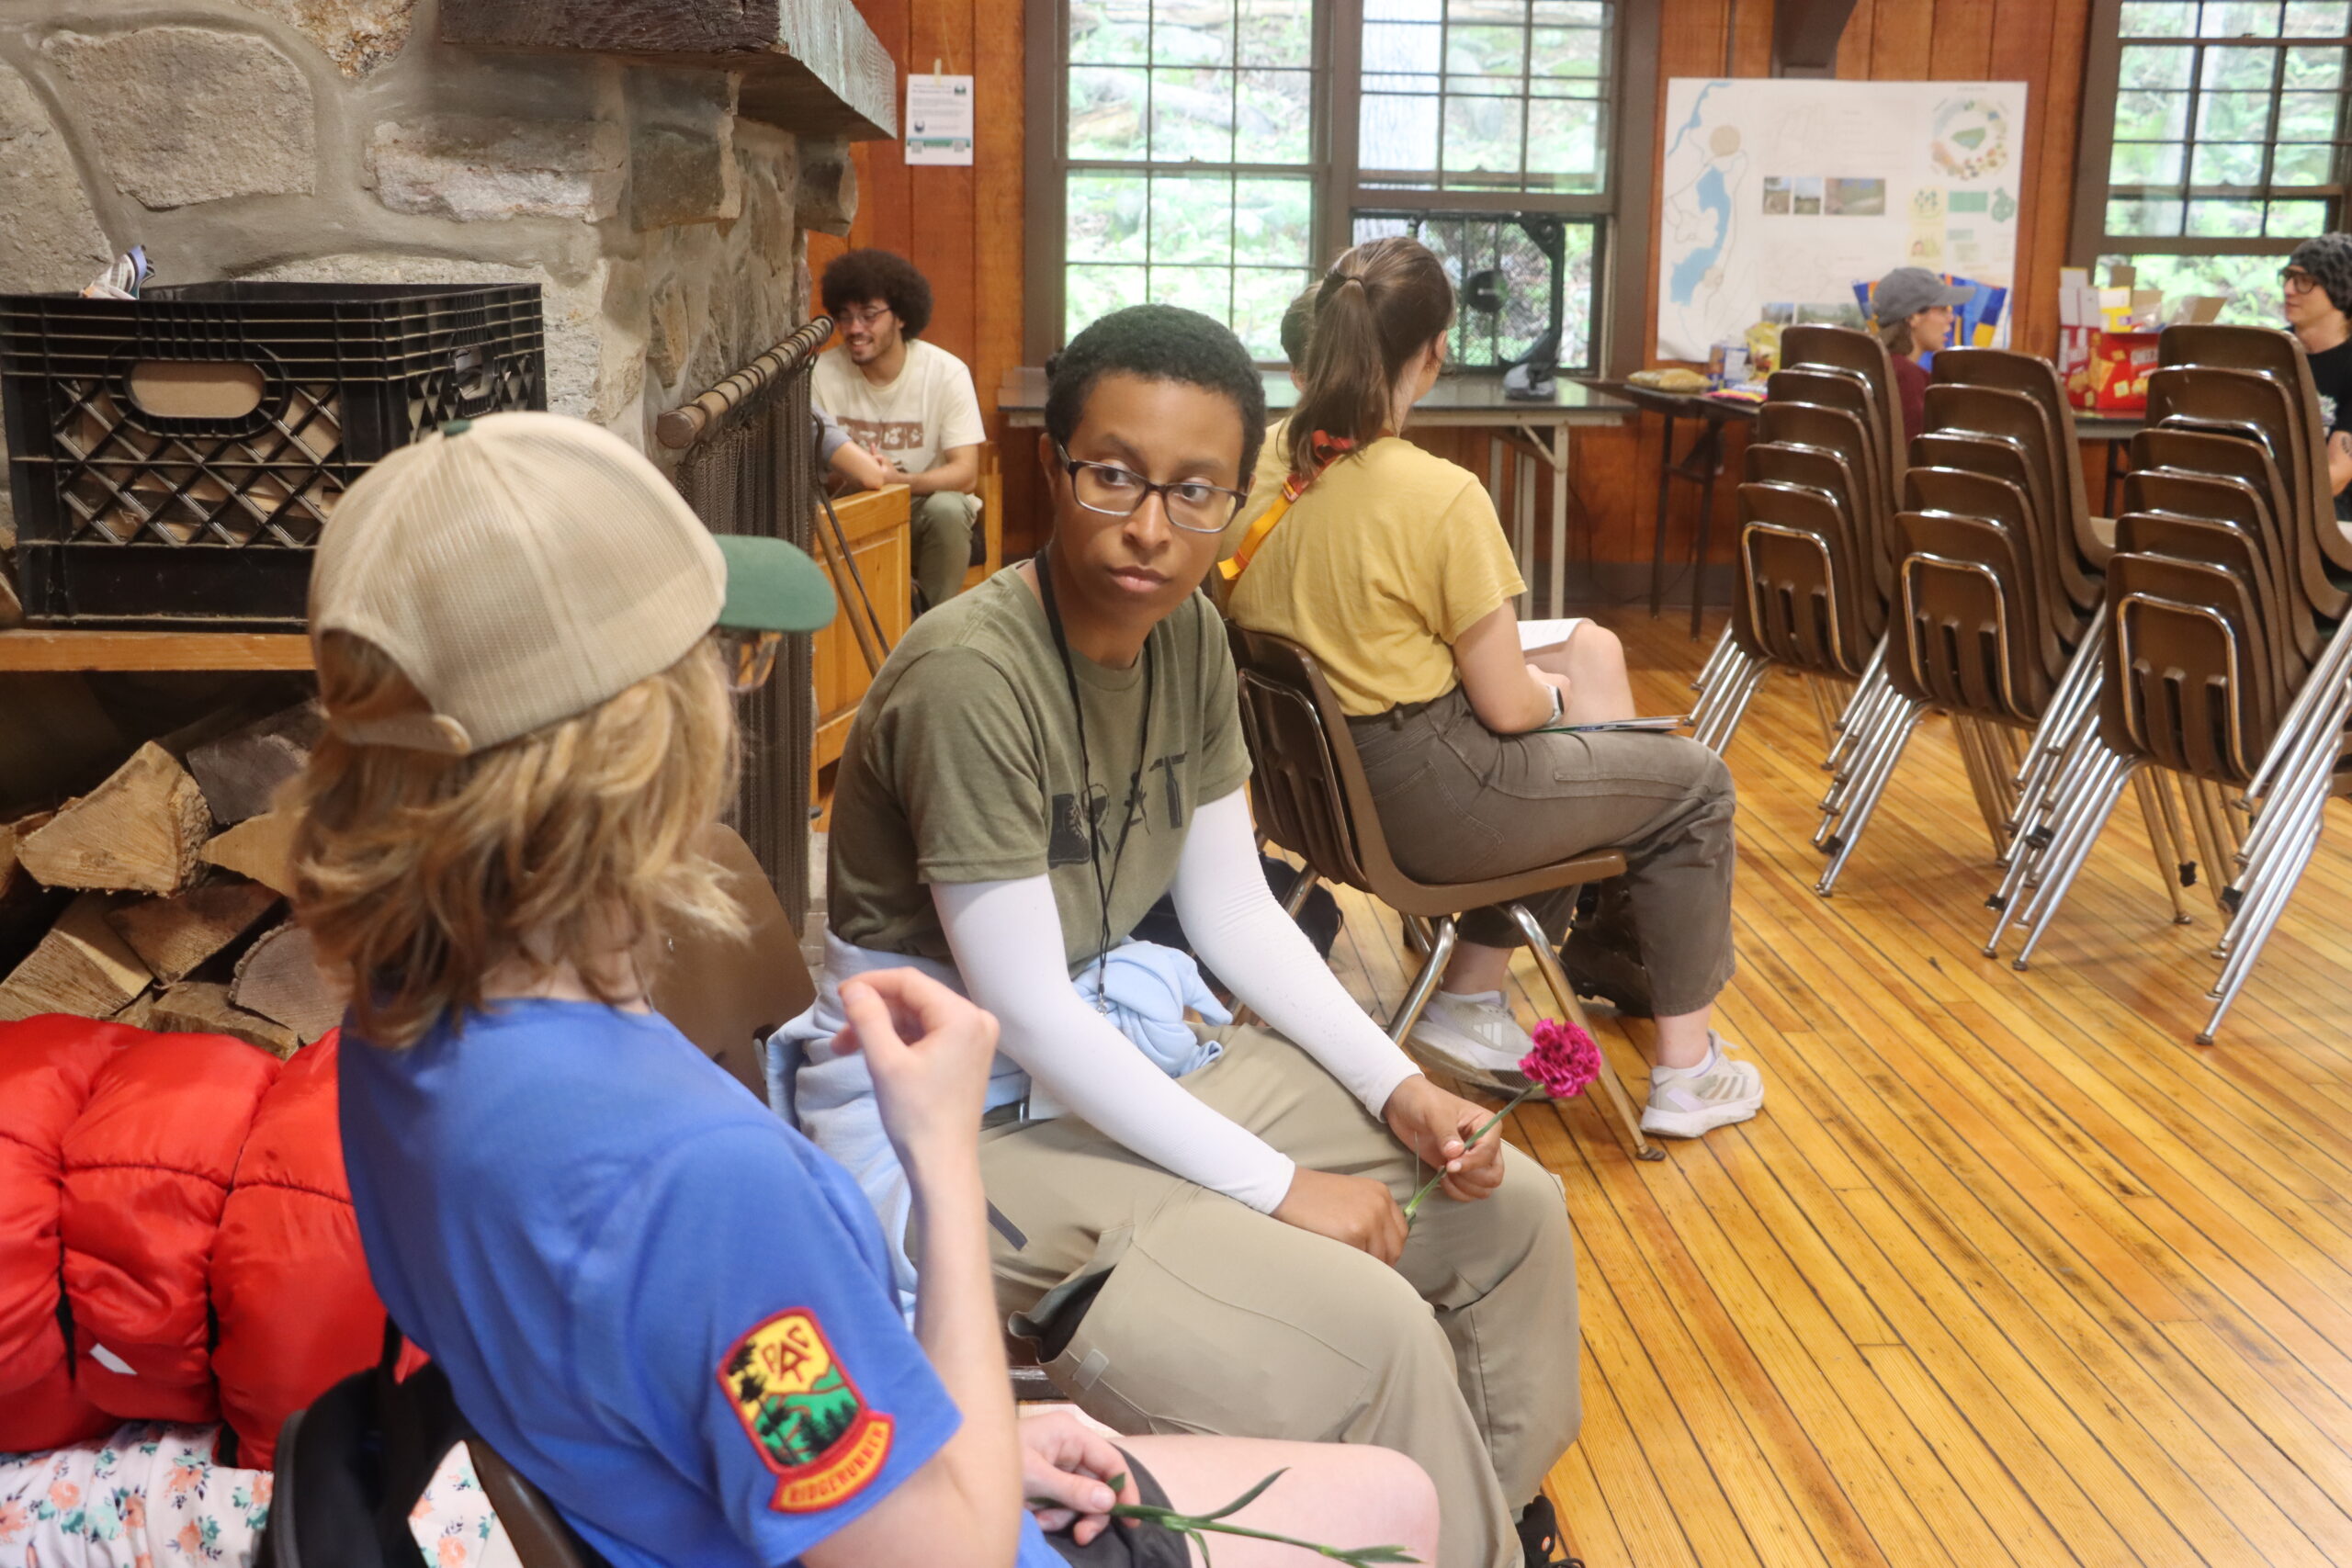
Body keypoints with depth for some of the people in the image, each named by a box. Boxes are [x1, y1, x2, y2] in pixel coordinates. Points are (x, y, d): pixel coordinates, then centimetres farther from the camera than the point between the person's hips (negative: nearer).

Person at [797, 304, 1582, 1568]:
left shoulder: (1190, 633, -2)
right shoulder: (969, 678, -26)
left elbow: (1234, 911, 6)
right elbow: (1023, 1012, -24)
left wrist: (1397, 1088, -4)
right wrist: (1279, 1188, -20)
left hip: (1129, 1043, 8)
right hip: (967, 1105, -8)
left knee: (1512, 1210, 9)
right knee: (1375, 1341, -21)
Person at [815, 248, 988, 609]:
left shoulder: (947, 372, -13)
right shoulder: (824, 372, -8)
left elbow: (966, 474, -18)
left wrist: (901, 481, -36)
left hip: (928, 501, -1)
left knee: (946, 508, -33)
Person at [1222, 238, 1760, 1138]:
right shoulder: (1441, 496, -22)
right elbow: (1507, 707, -16)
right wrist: (1552, 693, 8)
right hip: (1417, 800, -7)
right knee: (1692, 783, 14)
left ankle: (1470, 1004, 30)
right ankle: (1685, 1073, 23)